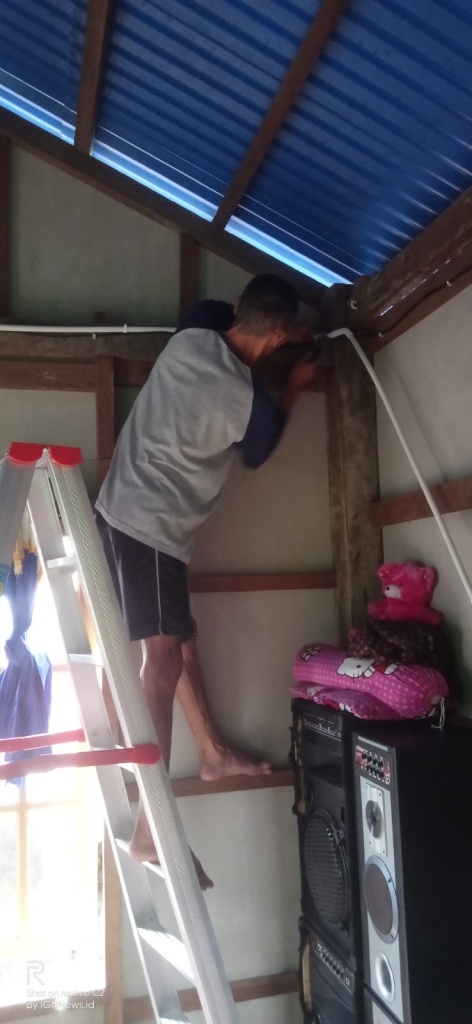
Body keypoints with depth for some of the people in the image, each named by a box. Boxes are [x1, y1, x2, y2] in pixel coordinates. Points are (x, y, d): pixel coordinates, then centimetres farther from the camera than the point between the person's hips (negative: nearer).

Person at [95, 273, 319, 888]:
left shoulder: (192, 334, 1)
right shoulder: (251, 403, -17)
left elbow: (214, 310, 28)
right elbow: (257, 453, 6)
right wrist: (294, 392, 18)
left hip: (124, 512, 9)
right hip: (148, 528, -9)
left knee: (184, 644, 17)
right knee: (163, 658, -12)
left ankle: (214, 755, 34)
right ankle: (153, 829, -11)